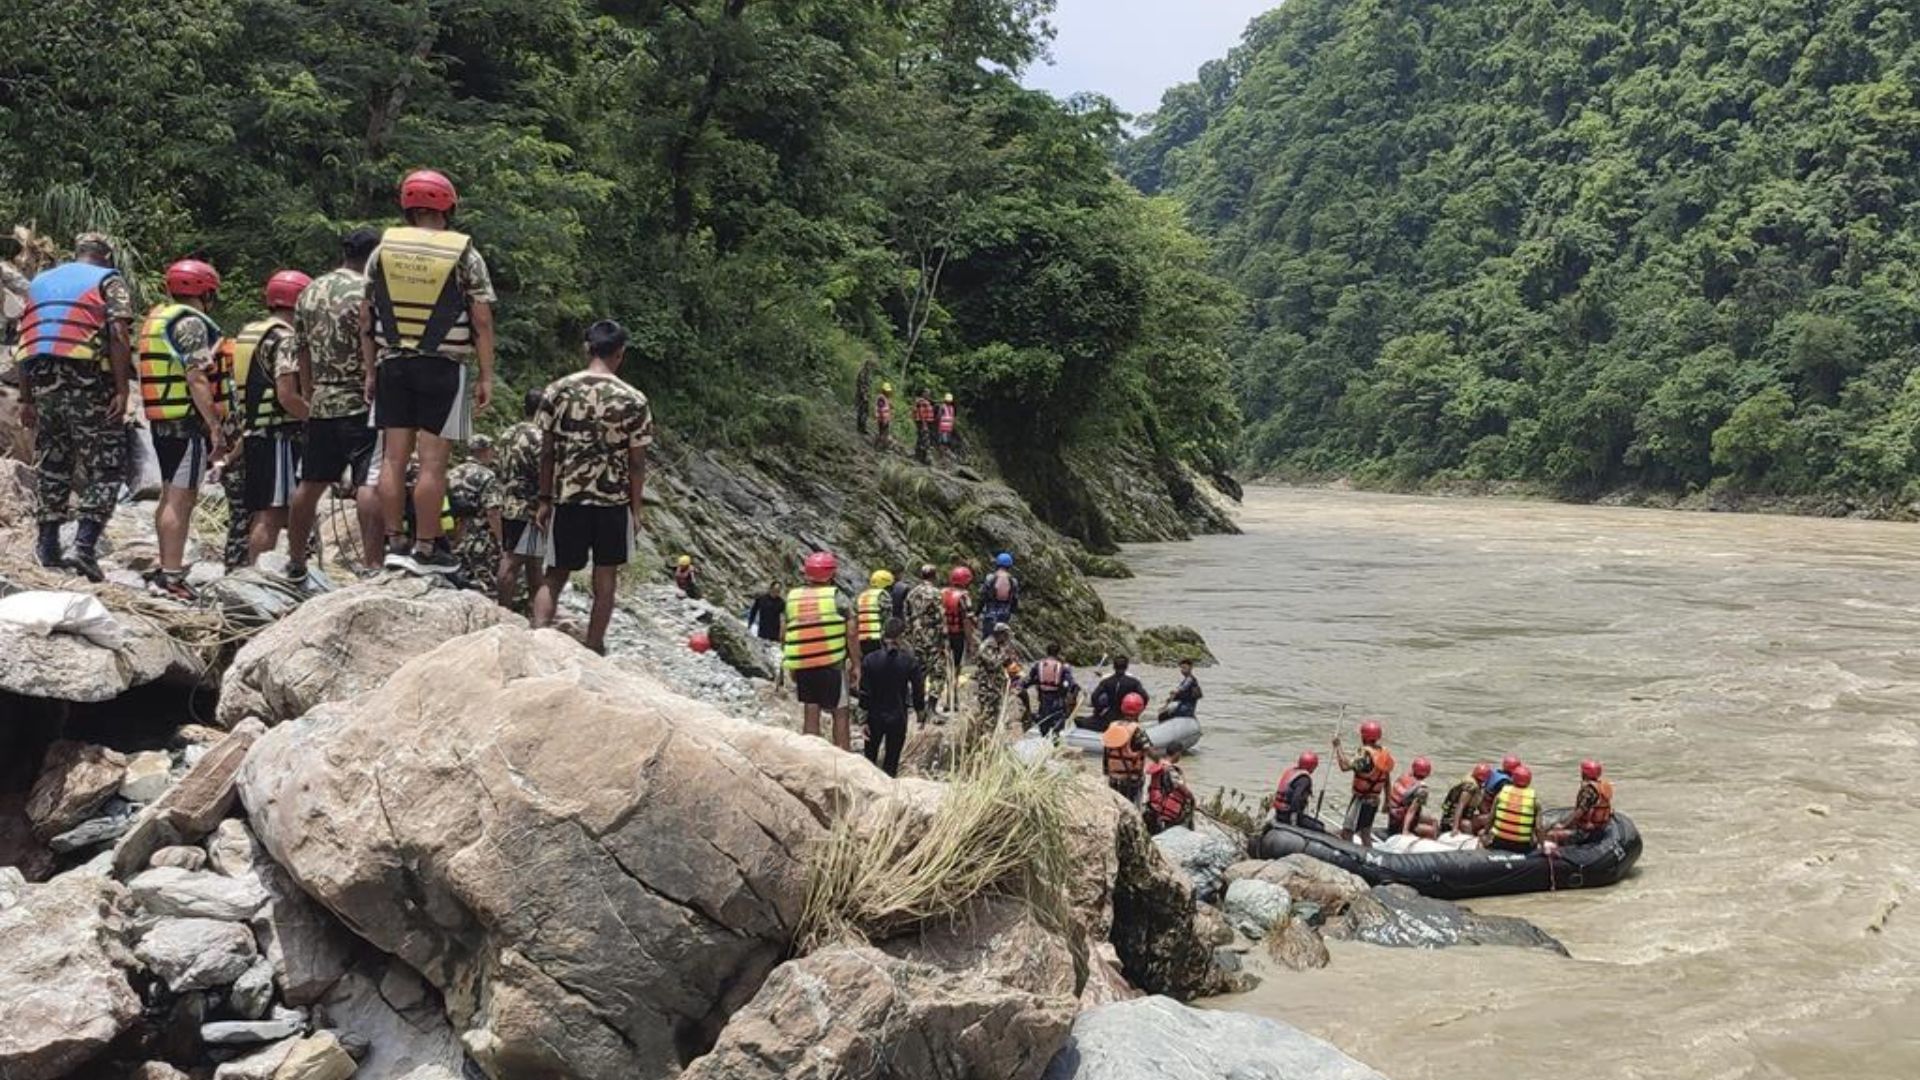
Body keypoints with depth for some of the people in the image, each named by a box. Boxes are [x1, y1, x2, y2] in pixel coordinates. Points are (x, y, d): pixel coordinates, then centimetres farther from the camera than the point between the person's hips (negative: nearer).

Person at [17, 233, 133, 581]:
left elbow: (26, 343, 17)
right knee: (103, 467, -1)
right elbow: (119, 335, -11)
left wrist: (26, 399, 18)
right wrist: (122, 391, -14)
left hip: (43, 382, 5)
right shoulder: (108, 281, 5)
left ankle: (48, 547, 18)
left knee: (51, 465, 16)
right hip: (88, 382, -5)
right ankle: (85, 546, -14)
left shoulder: (40, 282, 21)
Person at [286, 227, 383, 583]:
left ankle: (296, 562, 25)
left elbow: (302, 354, 18)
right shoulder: (366, 292, -10)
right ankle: (371, 562, -16)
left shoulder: (309, 293, 13)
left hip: (320, 404, 7)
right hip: (360, 403, -7)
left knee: (310, 484, 16)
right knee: (369, 485, -10)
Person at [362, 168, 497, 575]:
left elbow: (366, 318, 8)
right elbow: (482, 322, -6)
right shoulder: (465, 256, -3)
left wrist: (371, 370, 15)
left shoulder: (383, 250, 7)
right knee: (433, 462, -2)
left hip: (393, 365, 4)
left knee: (394, 457, 8)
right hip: (443, 368, -4)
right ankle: (425, 549, 0)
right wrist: (486, 377, -2)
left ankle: (394, 543, 12)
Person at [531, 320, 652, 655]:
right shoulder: (634, 401, -6)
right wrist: (635, 508, 6)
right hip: (614, 500, -1)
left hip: (566, 497, 1)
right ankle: (594, 646, 17)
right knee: (605, 575, 12)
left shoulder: (556, 391, -2)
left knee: (555, 574, 10)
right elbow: (636, 462, -4)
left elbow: (547, 452, 1)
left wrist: (544, 499, 9)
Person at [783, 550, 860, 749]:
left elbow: (784, 634, 9)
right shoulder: (836, 597, -7)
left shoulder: (792, 597, 5)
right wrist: (856, 665, -1)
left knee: (810, 714, 10)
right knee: (840, 714, 6)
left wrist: (790, 666, 18)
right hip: (833, 664, -3)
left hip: (802, 665, 3)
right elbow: (851, 634, -8)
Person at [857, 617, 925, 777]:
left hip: (874, 716, 1)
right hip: (898, 718, -1)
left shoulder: (869, 660, -9)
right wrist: (921, 714, 13)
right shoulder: (910, 662, -11)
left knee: (870, 757, 16)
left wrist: (863, 720, 1)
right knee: (892, 760, 9)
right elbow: (918, 692, -4)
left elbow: (864, 693, -7)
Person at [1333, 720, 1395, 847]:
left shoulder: (1365, 754, -23)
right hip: (1374, 800, 8)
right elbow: (1387, 780, 10)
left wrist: (1338, 746, -24)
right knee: (1365, 835, 19)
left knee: (1346, 833, -4)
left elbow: (1345, 766, -33)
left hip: (1362, 800, -8)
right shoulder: (1384, 753, 3)